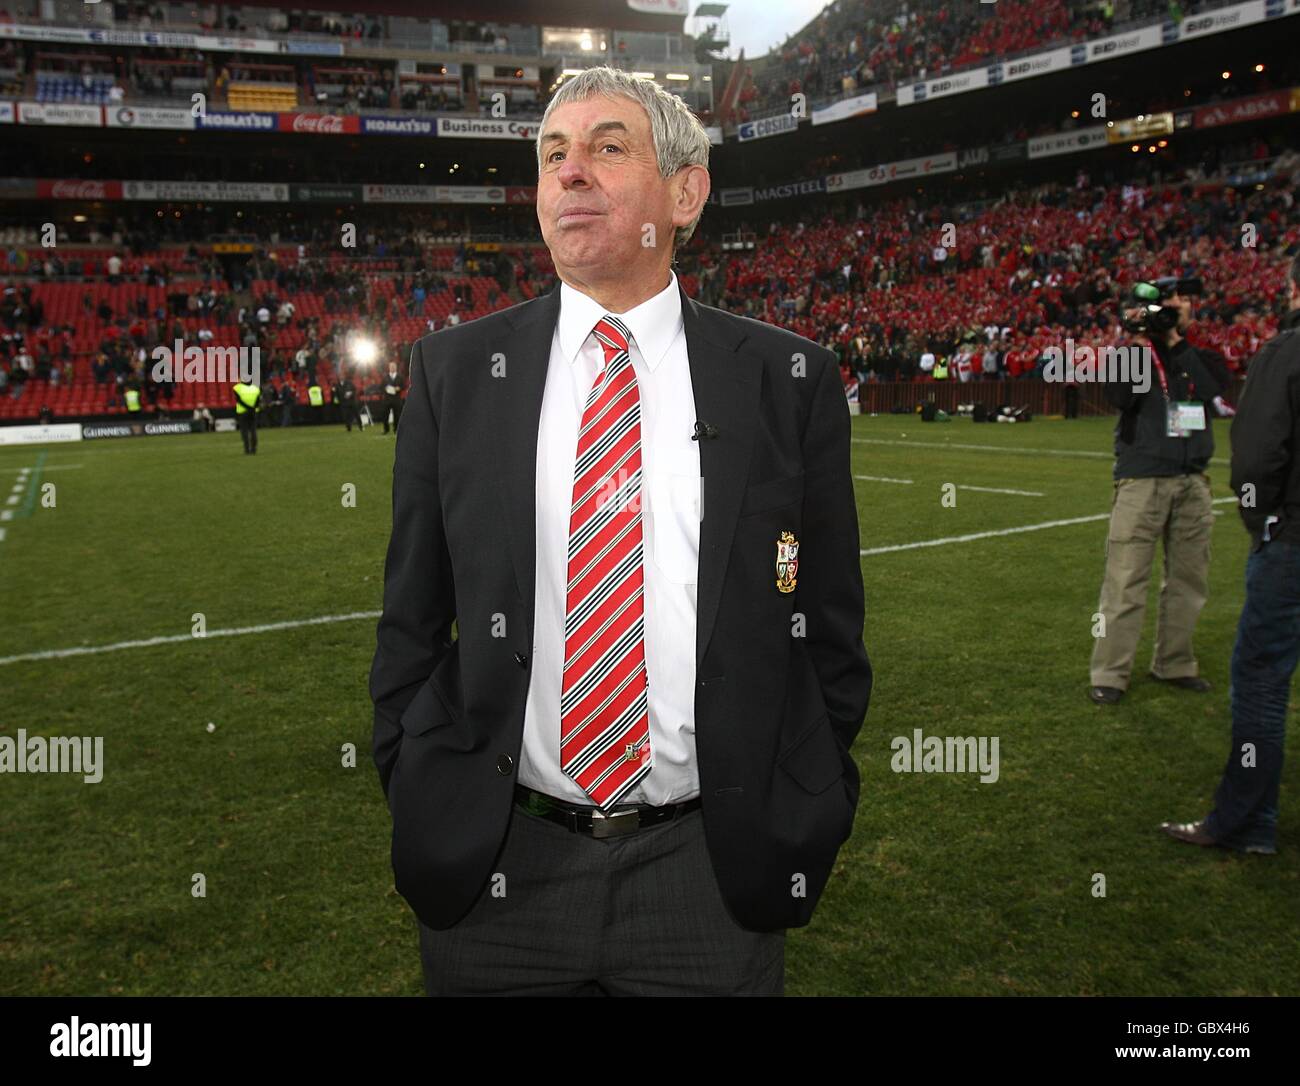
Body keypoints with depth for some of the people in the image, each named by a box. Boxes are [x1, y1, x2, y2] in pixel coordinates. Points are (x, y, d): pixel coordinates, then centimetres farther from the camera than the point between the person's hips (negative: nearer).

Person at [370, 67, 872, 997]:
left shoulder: (790, 381, -2)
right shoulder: (452, 371, 1)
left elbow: (828, 630, 2)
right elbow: (413, 620, 5)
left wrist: (811, 824, 2)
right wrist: (416, 804, 3)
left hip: (715, 871, 0)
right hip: (493, 868, 1)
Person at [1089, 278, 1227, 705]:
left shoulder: (1201, 356, 14)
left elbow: (1216, 392, -8)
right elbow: (1119, 397, -16)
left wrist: (1175, 341, -13)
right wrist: (1140, 342, -20)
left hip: (1192, 482, 5)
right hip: (1142, 480, -5)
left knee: (1189, 578, 10)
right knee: (1126, 580, -8)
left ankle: (1174, 664, 24)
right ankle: (1110, 674, -5)